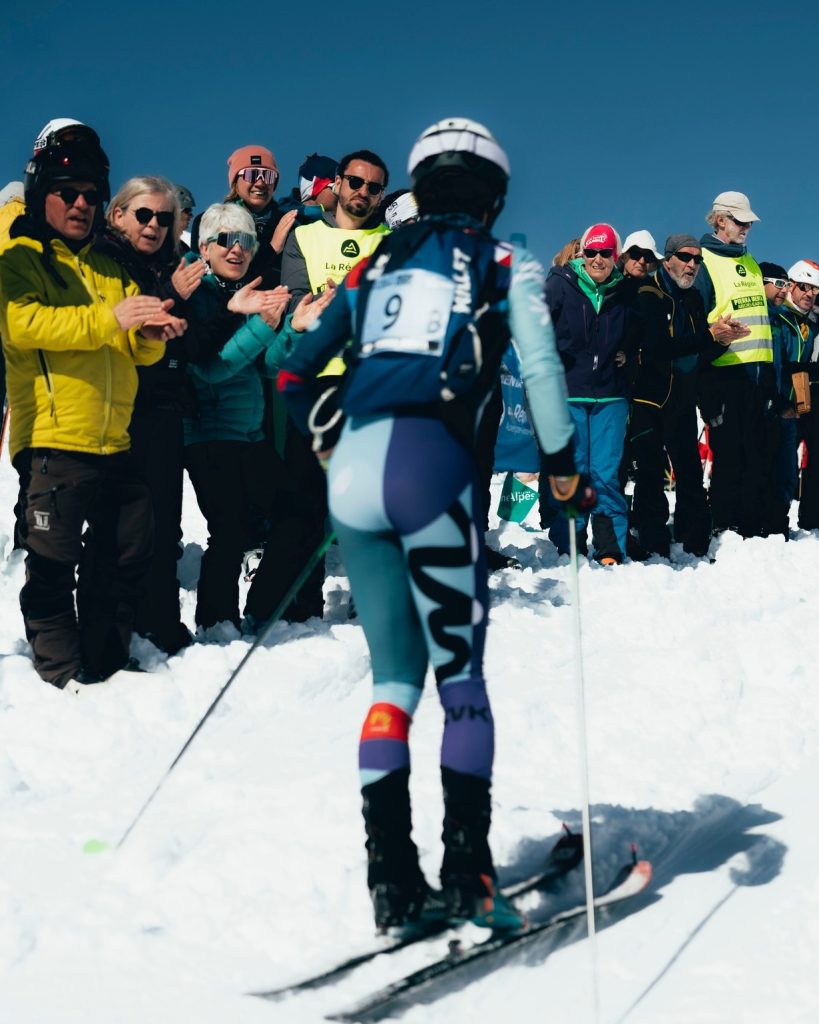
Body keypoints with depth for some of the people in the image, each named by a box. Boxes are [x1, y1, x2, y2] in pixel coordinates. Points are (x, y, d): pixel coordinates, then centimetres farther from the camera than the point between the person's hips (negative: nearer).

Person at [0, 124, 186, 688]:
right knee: (53, 567, -4)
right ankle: (63, 677, 5)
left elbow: (142, 351, 13)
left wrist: (151, 332, -12)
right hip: (52, 443, -6)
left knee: (124, 561, 10)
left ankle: (108, 666, 22)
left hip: (115, 445, 6)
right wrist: (108, 320, -25)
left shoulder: (112, 269, 21)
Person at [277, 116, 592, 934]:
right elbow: (539, 361, -4)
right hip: (429, 462, -4)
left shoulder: (375, 266, 24)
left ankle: (392, 880, 4)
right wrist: (562, 460, 6)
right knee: (461, 674, 3)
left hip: (353, 470, 4)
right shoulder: (508, 266, 13)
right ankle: (468, 875, -3)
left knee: (394, 676, 11)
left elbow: (294, 374, 24)